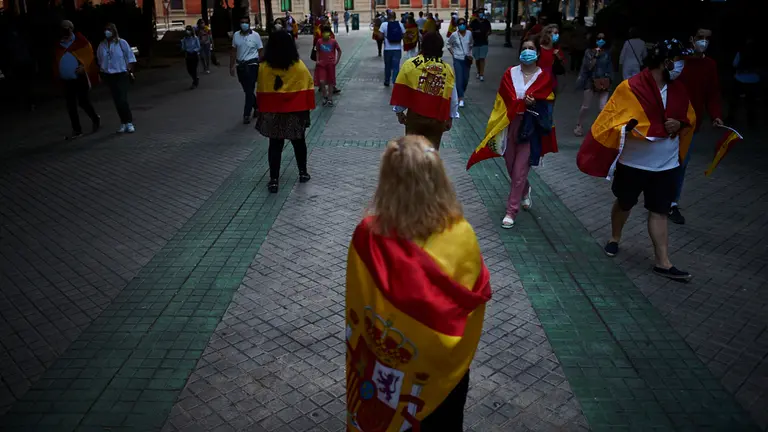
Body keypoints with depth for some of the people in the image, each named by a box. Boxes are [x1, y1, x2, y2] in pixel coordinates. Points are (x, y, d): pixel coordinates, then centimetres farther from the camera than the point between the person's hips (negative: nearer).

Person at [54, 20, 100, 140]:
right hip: (67, 80, 5)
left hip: (80, 78, -5)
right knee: (71, 106, 3)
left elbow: (89, 55, -8)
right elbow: (56, 61, 19)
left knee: (83, 102, -5)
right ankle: (77, 130, 10)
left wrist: (83, 67, -21)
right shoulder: (59, 45, 13)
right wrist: (57, 75, 9)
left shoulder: (80, 41, -2)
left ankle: (95, 119, 25)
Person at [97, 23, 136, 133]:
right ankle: (123, 123, 15)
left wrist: (129, 71, -8)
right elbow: (100, 61, 15)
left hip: (122, 75, -4)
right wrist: (102, 71, 6)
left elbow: (130, 58, -1)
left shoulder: (122, 43, -3)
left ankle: (129, 123, -3)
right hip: (109, 76, 4)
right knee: (117, 101, 6)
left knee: (122, 100, -13)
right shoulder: (102, 45, 7)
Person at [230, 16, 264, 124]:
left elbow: (261, 51, -3)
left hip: (252, 65, -4)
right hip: (240, 65, 4)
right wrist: (232, 66, 7)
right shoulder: (236, 35, 5)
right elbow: (233, 51, 10)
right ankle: (256, 106, 34)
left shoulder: (255, 35, -4)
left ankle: (246, 114, -2)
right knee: (246, 90, 13)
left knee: (250, 90, -6)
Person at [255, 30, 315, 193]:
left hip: (272, 114, 1)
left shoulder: (264, 68, -6)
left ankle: (273, 180, 7)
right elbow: (307, 90, -7)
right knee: (299, 142, 17)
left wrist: (262, 111, 8)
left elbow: (261, 93, -1)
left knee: (275, 145, 7)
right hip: (295, 113, 0)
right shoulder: (299, 67, -9)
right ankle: (303, 173, 29)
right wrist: (307, 110, 2)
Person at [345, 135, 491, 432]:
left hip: (385, 363, 0)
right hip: (446, 363, 0)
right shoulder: (461, 235, -25)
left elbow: (357, 308, -13)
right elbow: (477, 297, -11)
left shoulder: (368, 235, -25)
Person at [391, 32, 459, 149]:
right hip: (437, 119, 2)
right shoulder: (448, 69, -2)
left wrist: (399, 112, 8)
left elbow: (401, 92, -4)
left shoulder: (410, 64, -8)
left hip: (415, 116, -1)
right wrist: (450, 118, 13)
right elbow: (452, 98, 2)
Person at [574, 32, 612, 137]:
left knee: (604, 108, -8)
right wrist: (595, 55, -18)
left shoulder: (608, 52, 5)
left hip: (604, 82, 2)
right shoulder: (589, 52, -2)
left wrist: (609, 79, 3)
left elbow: (610, 67, 12)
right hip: (591, 82, -1)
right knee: (585, 106, 4)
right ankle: (579, 126, 20)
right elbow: (588, 67, -12)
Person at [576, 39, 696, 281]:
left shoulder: (678, 89, 3)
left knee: (659, 211, 6)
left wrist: (679, 124, -11)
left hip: (666, 164, 4)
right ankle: (614, 239, 41)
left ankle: (663, 262, 10)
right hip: (633, 162, -4)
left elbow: (690, 117, 14)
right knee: (624, 204, 16)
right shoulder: (631, 88, -16)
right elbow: (612, 121, -19)